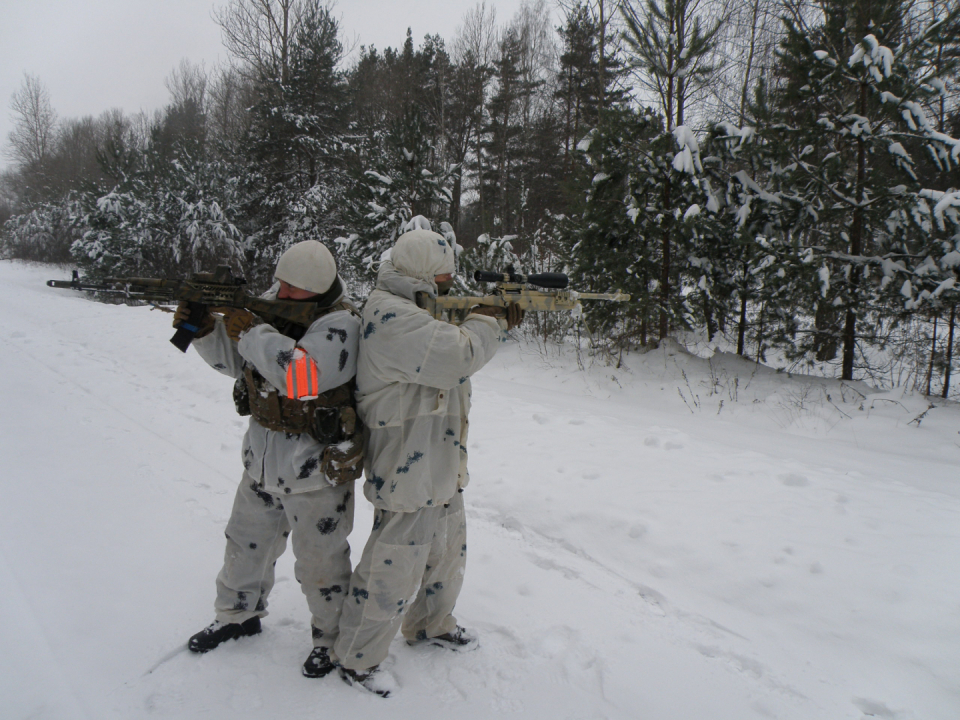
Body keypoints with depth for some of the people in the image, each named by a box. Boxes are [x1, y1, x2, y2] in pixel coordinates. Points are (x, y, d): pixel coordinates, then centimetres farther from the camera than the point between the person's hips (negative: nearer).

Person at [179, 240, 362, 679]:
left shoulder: (339, 325, -21)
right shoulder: (272, 306, 0)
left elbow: (298, 375, -36)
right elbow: (233, 360, 9)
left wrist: (248, 329, -29)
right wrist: (202, 326, -9)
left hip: (316, 472, -7)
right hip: (262, 462, 7)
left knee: (319, 562, 9)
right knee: (246, 544, 24)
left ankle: (333, 636, 33)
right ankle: (239, 615, 49)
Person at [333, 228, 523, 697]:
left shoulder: (414, 310, 11)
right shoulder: (390, 316, -24)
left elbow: (451, 358, 15)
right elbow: (457, 359, -30)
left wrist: (496, 324, 2)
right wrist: (485, 320, -12)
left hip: (439, 466, 11)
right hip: (406, 471, -11)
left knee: (448, 551, 25)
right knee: (394, 570, 4)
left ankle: (430, 626, 48)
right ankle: (356, 660, 25)